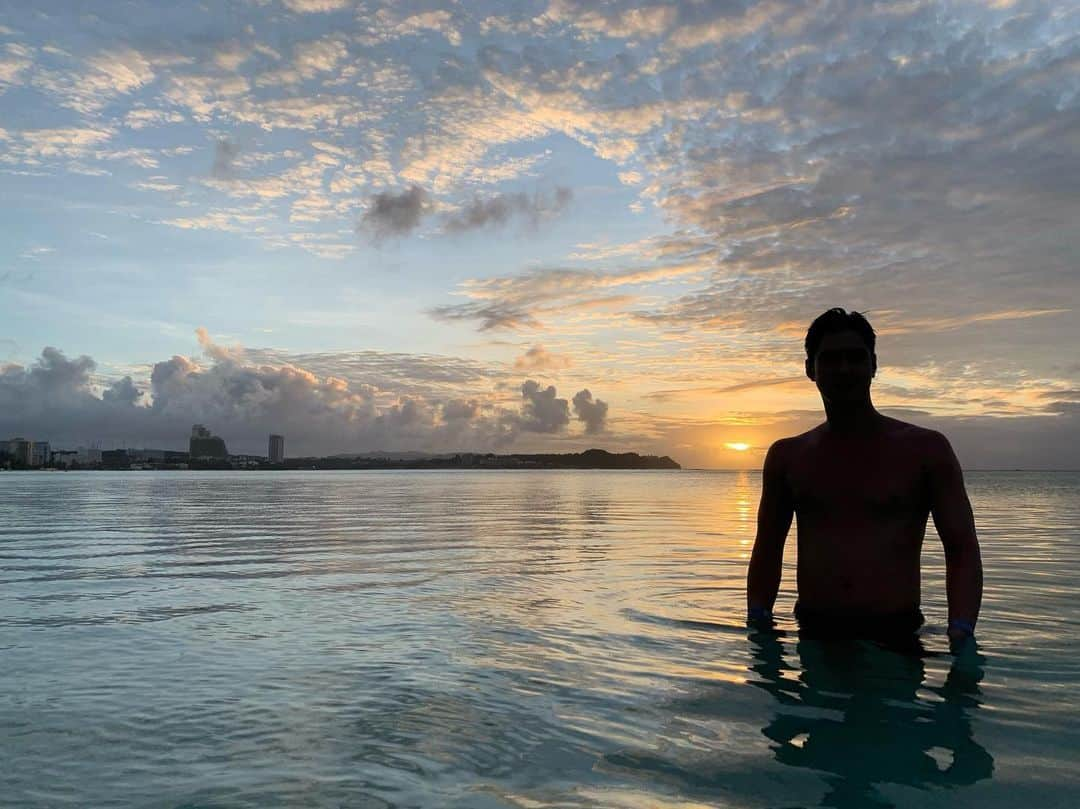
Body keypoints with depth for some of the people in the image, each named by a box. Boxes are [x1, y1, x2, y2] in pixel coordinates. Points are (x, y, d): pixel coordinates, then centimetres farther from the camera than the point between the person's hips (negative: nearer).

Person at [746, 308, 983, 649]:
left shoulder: (925, 449, 4)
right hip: (814, 635, 2)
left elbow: (963, 550, 2)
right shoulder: (786, 456, 9)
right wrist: (757, 627, 4)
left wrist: (961, 634, -13)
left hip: (896, 636, -1)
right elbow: (767, 551, 15)